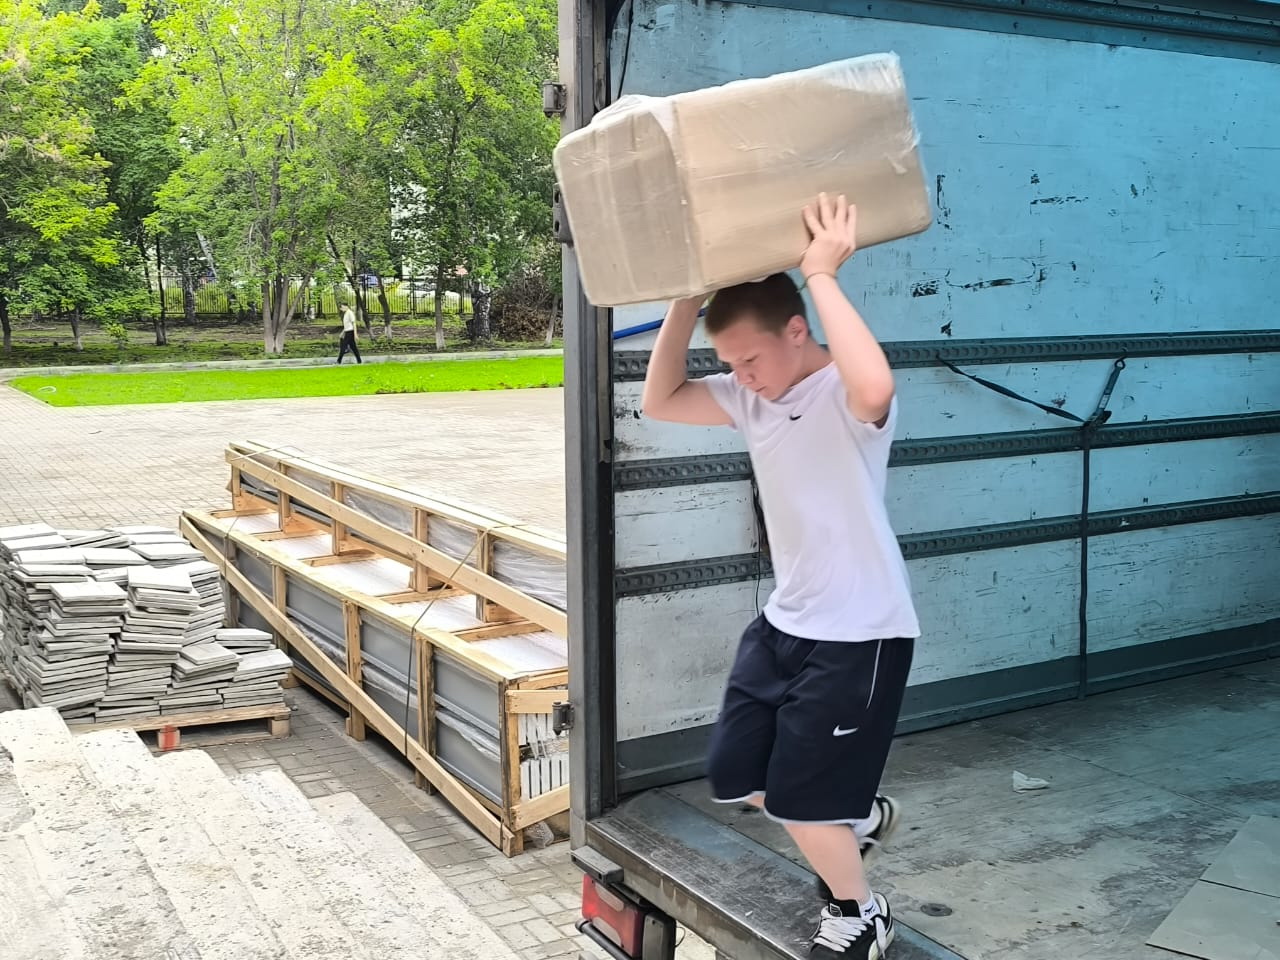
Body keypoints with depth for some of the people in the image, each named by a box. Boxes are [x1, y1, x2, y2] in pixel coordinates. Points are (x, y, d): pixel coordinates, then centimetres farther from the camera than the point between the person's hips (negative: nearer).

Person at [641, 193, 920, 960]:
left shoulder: (846, 395, -21)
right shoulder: (751, 397, 4)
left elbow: (875, 387, -46)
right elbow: (661, 401, 5)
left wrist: (823, 275, -37)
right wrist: (686, 301, -6)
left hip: (860, 633, -8)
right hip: (785, 622, 9)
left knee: (800, 796, 3)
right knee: (735, 778, 17)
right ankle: (859, 816, 43)